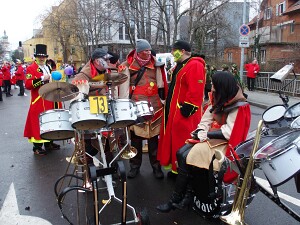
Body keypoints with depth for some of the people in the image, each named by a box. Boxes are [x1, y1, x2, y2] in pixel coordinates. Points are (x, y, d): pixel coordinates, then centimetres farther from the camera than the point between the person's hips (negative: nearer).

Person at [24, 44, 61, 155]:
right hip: (39, 102, -7)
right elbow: (28, 85, -18)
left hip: (51, 101, 8)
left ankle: (49, 143, 25)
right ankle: (37, 147, 4)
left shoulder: (48, 67, 18)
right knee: (39, 123, -4)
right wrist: (42, 79, -25)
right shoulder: (31, 68, -5)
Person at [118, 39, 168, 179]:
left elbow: (161, 85, 12)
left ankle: (156, 166, 19)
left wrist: (162, 101, 8)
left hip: (154, 107, 2)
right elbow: (124, 88, 0)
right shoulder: (128, 66, 1)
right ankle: (135, 166, 21)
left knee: (154, 137, 8)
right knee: (135, 137, 7)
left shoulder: (155, 65, 8)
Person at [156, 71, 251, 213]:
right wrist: (201, 132, -11)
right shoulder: (219, 100, 8)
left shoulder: (238, 106, -17)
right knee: (181, 153, -10)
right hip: (210, 138, 8)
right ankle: (188, 193, -7)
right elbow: (206, 119, 7)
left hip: (223, 144, -8)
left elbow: (228, 132, -22)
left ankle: (175, 200, -6)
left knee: (187, 158, -19)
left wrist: (205, 134, -19)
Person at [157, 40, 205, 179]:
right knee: (173, 139, 16)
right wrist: (168, 102, 20)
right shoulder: (180, 66, 17)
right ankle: (175, 168, 29)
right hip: (173, 111, 10)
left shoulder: (195, 66, -16)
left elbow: (196, 90, -24)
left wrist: (187, 108, -23)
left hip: (184, 112, -10)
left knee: (183, 141, -2)